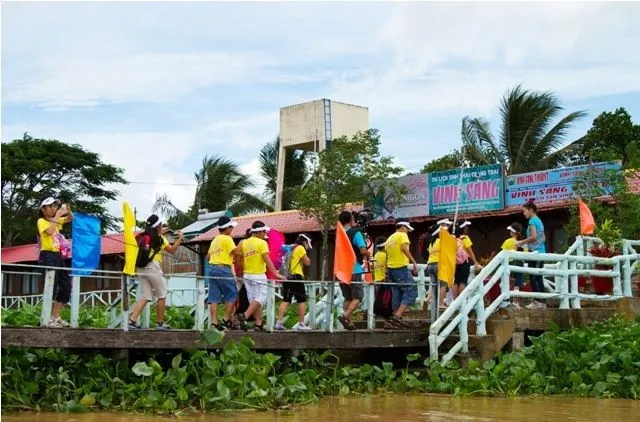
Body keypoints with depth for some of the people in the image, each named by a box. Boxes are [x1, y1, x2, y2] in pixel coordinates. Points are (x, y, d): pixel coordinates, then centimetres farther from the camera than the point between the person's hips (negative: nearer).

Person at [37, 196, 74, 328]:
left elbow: (71, 218, 21)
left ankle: (56, 317, 14)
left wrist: (68, 210, 0)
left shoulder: (55, 220, 17)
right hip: (47, 256, -9)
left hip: (58, 256, 9)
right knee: (51, 286, -15)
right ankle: (48, 319, -16)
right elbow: (50, 231, -24)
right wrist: (57, 215, -19)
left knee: (66, 286, 8)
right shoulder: (42, 221, -5)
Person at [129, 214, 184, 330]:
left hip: (141, 269, 6)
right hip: (153, 267, -6)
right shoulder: (160, 238, -1)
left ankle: (132, 319, -7)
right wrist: (180, 239, 13)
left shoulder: (143, 237, 13)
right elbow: (172, 250, 4)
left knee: (146, 297, 7)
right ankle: (160, 323, 6)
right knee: (162, 296, 6)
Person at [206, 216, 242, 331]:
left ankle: (214, 322, -3)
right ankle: (226, 320, -2)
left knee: (214, 297, 2)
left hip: (212, 268, 8)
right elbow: (236, 252, -13)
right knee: (232, 295, 1)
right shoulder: (227, 239, -6)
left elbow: (208, 256, 19)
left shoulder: (215, 240, 19)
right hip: (223, 269, -8)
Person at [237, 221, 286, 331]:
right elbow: (267, 260, -17)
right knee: (261, 298, -3)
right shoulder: (262, 243, -9)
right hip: (259, 276, -7)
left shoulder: (244, 243, 10)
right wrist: (276, 273, -19)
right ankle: (245, 316, -19)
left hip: (247, 275, 7)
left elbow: (240, 260, 10)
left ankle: (259, 323, 8)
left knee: (253, 299, 10)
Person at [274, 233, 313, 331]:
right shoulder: (300, 248, -5)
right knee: (302, 301, 1)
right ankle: (301, 324, 1)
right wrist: (307, 258, 10)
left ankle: (279, 323, -1)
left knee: (286, 300, 7)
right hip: (296, 276, -8)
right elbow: (307, 262, -7)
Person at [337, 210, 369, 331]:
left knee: (348, 298, 14)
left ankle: (349, 322, 12)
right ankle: (345, 316, -21)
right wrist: (368, 255, 1)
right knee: (357, 297, -2)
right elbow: (363, 250, -18)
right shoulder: (355, 233, -9)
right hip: (354, 270, -6)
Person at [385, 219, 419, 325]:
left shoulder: (389, 238, 19)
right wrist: (414, 262, -24)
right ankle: (397, 315, -18)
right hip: (401, 268, -8)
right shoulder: (402, 235, -3)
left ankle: (396, 315, 9)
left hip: (391, 268, 8)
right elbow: (404, 248, -21)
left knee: (396, 294, 11)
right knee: (411, 290, -7)